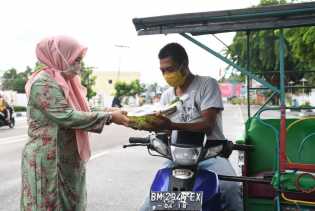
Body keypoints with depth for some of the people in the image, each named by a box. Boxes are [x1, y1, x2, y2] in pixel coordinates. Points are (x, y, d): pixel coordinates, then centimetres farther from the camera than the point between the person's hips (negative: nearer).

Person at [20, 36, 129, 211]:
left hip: (68, 160, 9)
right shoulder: (44, 83, -17)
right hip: (48, 161, -9)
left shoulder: (65, 82, 13)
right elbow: (67, 117, -25)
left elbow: (79, 114, 11)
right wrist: (109, 117, -21)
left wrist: (109, 115, -2)